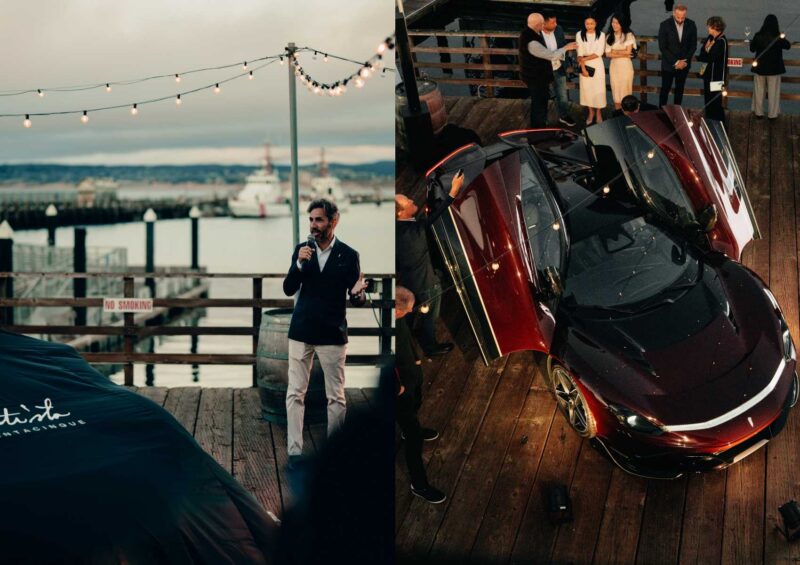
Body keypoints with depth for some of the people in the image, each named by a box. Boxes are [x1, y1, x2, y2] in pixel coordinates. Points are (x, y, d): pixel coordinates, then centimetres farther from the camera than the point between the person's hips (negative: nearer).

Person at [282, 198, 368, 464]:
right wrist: (299, 264, -18)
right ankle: (295, 451, 4)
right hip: (301, 331, 2)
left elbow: (355, 299, -3)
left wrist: (358, 294, -27)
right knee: (295, 393, 1)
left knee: (336, 397, 3)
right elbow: (288, 289, -2)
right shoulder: (301, 250, 3)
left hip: (332, 332, -2)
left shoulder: (348, 255, -4)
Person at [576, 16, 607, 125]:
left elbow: (599, 52, -12)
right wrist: (583, 68, -14)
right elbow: (580, 53, -7)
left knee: (598, 88, 2)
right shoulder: (580, 35, -4)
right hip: (585, 65, 1)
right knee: (587, 88, 7)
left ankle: (598, 112, 16)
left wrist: (585, 58, -14)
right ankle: (591, 112, 22)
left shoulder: (601, 35, -6)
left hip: (597, 64, -1)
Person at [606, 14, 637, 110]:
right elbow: (608, 54, -1)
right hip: (614, 66, 3)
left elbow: (628, 51, -10)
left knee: (625, 90, -3)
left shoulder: (628, 35, -3)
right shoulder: (609, 37, 7)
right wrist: (623, 54, -10)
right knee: (615, 90, 5)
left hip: (625, 65, -3)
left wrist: (615, 51, -1)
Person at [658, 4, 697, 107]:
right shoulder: (665, 25, -13)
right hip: (668, 64, -2)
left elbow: (693, 45, 1)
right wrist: (675, 62, -16)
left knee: (680, 89, 10)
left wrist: (685, 61, -10)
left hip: (684, 63, 2)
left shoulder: (691, 25, -6)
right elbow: (662, 47, -13)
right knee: (665, 89, 4)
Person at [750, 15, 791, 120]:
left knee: (759, 90, 15)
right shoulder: (779, 37, -15)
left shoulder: (758, 36, -13)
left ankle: (759, 112, 22)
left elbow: (752, 49, 0)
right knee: (773, 91, 9)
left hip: (760, 67, 1)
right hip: (774, 68, -1)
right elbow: (788, 46, 3)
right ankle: (772, 114, 13)